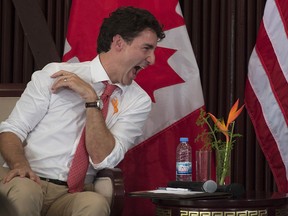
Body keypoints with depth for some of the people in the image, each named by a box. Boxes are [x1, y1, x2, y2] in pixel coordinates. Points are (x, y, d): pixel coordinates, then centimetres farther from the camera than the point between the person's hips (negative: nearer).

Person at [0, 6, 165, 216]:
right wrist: (20, 164, -22)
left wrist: (91, 99, -14)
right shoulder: (56, 73, 0)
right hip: (26, 181, -2)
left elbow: (103, 159, -7)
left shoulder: (138, 101, 5)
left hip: (73, 195, 2)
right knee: (23, 191, -38)